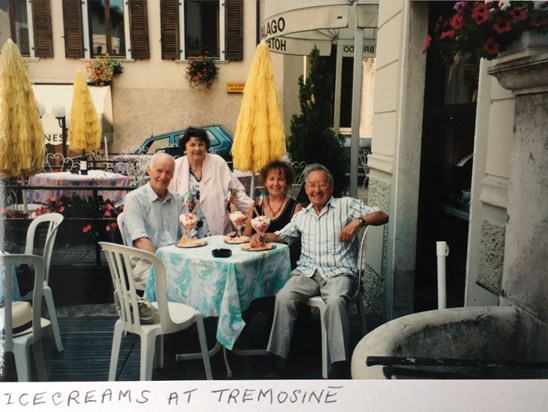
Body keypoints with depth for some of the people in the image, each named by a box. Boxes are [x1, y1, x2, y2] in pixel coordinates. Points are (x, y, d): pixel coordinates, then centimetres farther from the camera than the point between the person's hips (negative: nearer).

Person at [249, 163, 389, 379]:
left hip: (338, 272, -3)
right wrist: (261, 237, 12)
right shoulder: (302, 216, 23)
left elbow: (382, 216, 1)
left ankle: (340, 366, -28)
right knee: (283, 297, -25)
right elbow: (282, 235, 32)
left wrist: (359, 221, -19)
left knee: (335, 301, -35)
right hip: (307, 271, 4)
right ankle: (279, 361, -20)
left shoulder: (345, 205, 8)